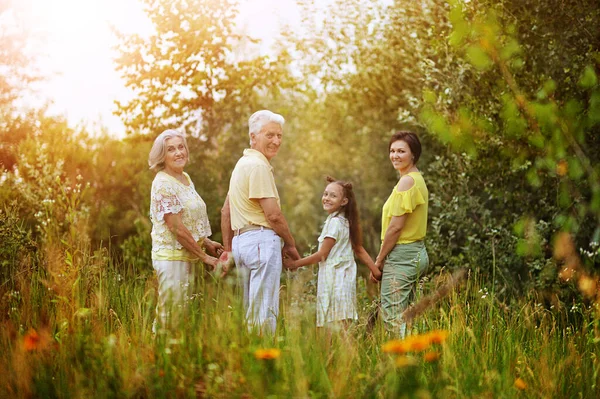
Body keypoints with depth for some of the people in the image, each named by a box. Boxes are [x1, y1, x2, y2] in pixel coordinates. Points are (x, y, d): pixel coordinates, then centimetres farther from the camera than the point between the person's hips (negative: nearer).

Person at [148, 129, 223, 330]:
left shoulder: (185, 178, 11)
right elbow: (177, 228, -19)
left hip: (189, 257, 9)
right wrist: (204, 256, -14)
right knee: (171, 317, -5)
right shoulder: (163, 184, -15)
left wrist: (207, 243, 11)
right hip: (172, 258, -9)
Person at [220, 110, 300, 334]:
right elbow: (273, 214, -15)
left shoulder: (242, 163, 20)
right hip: (263, 240, -10)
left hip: (241, 240, 10)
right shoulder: (259, 165, -11)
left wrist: (228, 248, 25)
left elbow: (226, 211, 24)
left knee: (251, 310, 13)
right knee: (265, 311, -11)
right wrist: (291, 245, -2)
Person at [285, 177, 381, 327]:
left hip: (334, 279, -10)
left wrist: (296, 263, -6)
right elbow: (359, 249, 16)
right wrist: (375, 269, 16)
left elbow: (322, 254, -12)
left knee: (336, 325, -11)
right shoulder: (345, 221, 16)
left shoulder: (334, 222, -13)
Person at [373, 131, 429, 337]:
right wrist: (383, 257, 17)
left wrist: (379, 260, -9)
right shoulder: (418, 180, 15)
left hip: (402, 256, -10)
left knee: (393, 318, -10)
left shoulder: (407, 182, -15)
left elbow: (396, 226, -18)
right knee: (404, 316, 13)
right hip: (417, 252, 10)